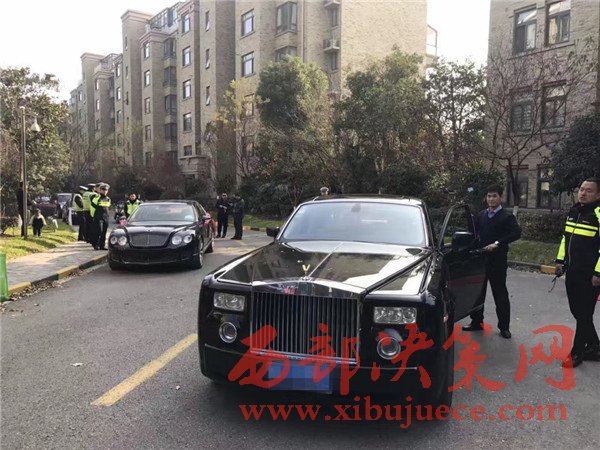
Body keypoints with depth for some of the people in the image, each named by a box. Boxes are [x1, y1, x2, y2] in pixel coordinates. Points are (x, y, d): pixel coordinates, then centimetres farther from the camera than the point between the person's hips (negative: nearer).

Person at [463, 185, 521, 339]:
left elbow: (516, 232, -19)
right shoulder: (481, 215, 9)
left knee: (500, 294, 4)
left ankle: (504, 327, 15)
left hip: (497, 261, -5)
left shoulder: (507, 216, -5)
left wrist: (497, 243, -24)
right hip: (481, 258, 5)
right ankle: (476, 322, 25)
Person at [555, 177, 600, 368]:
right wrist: (560, 261, 16)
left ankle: (577, 353, 15)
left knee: (584, 315, 3)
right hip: (572, 273, 8)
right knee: (577, 311, 15)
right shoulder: (573, 211, 11)